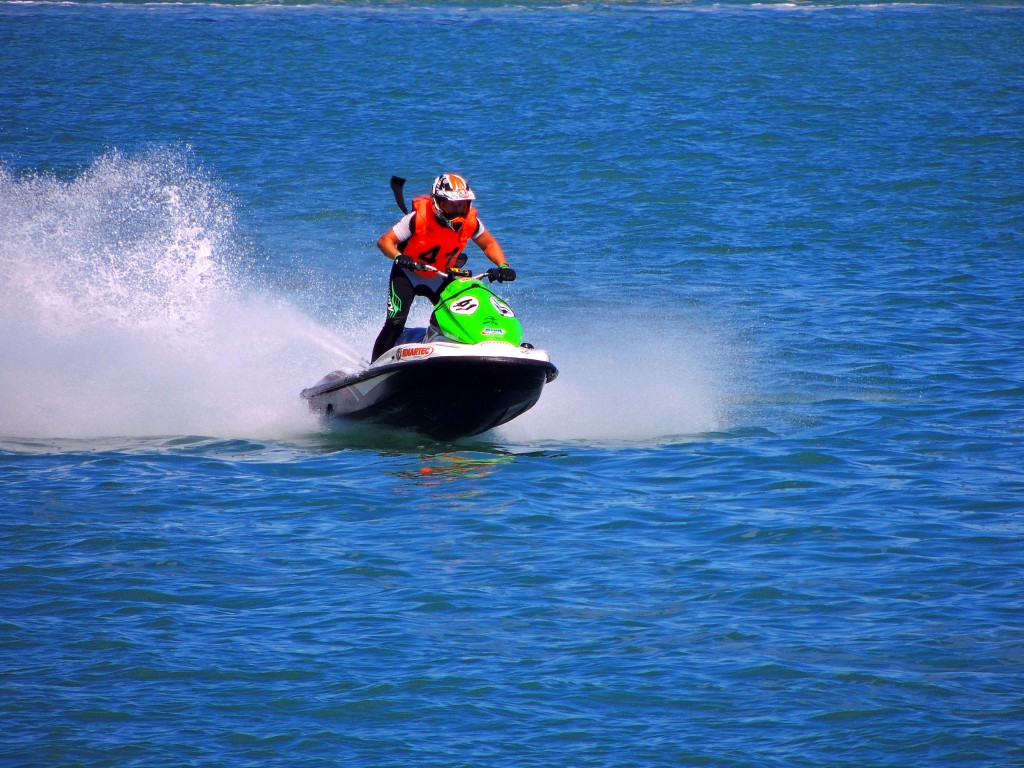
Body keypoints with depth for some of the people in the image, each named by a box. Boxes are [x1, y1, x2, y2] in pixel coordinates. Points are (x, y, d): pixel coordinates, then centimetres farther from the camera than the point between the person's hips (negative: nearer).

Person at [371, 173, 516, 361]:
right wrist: (399, 257, -45)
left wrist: (503, 266, -15)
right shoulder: (419, 217, -26)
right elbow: (384, 241, -24)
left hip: (441, 278, 4)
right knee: (396, 323, -20)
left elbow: (489, 243, 3)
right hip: (407, 274, -4)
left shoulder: (470, 221, -15)